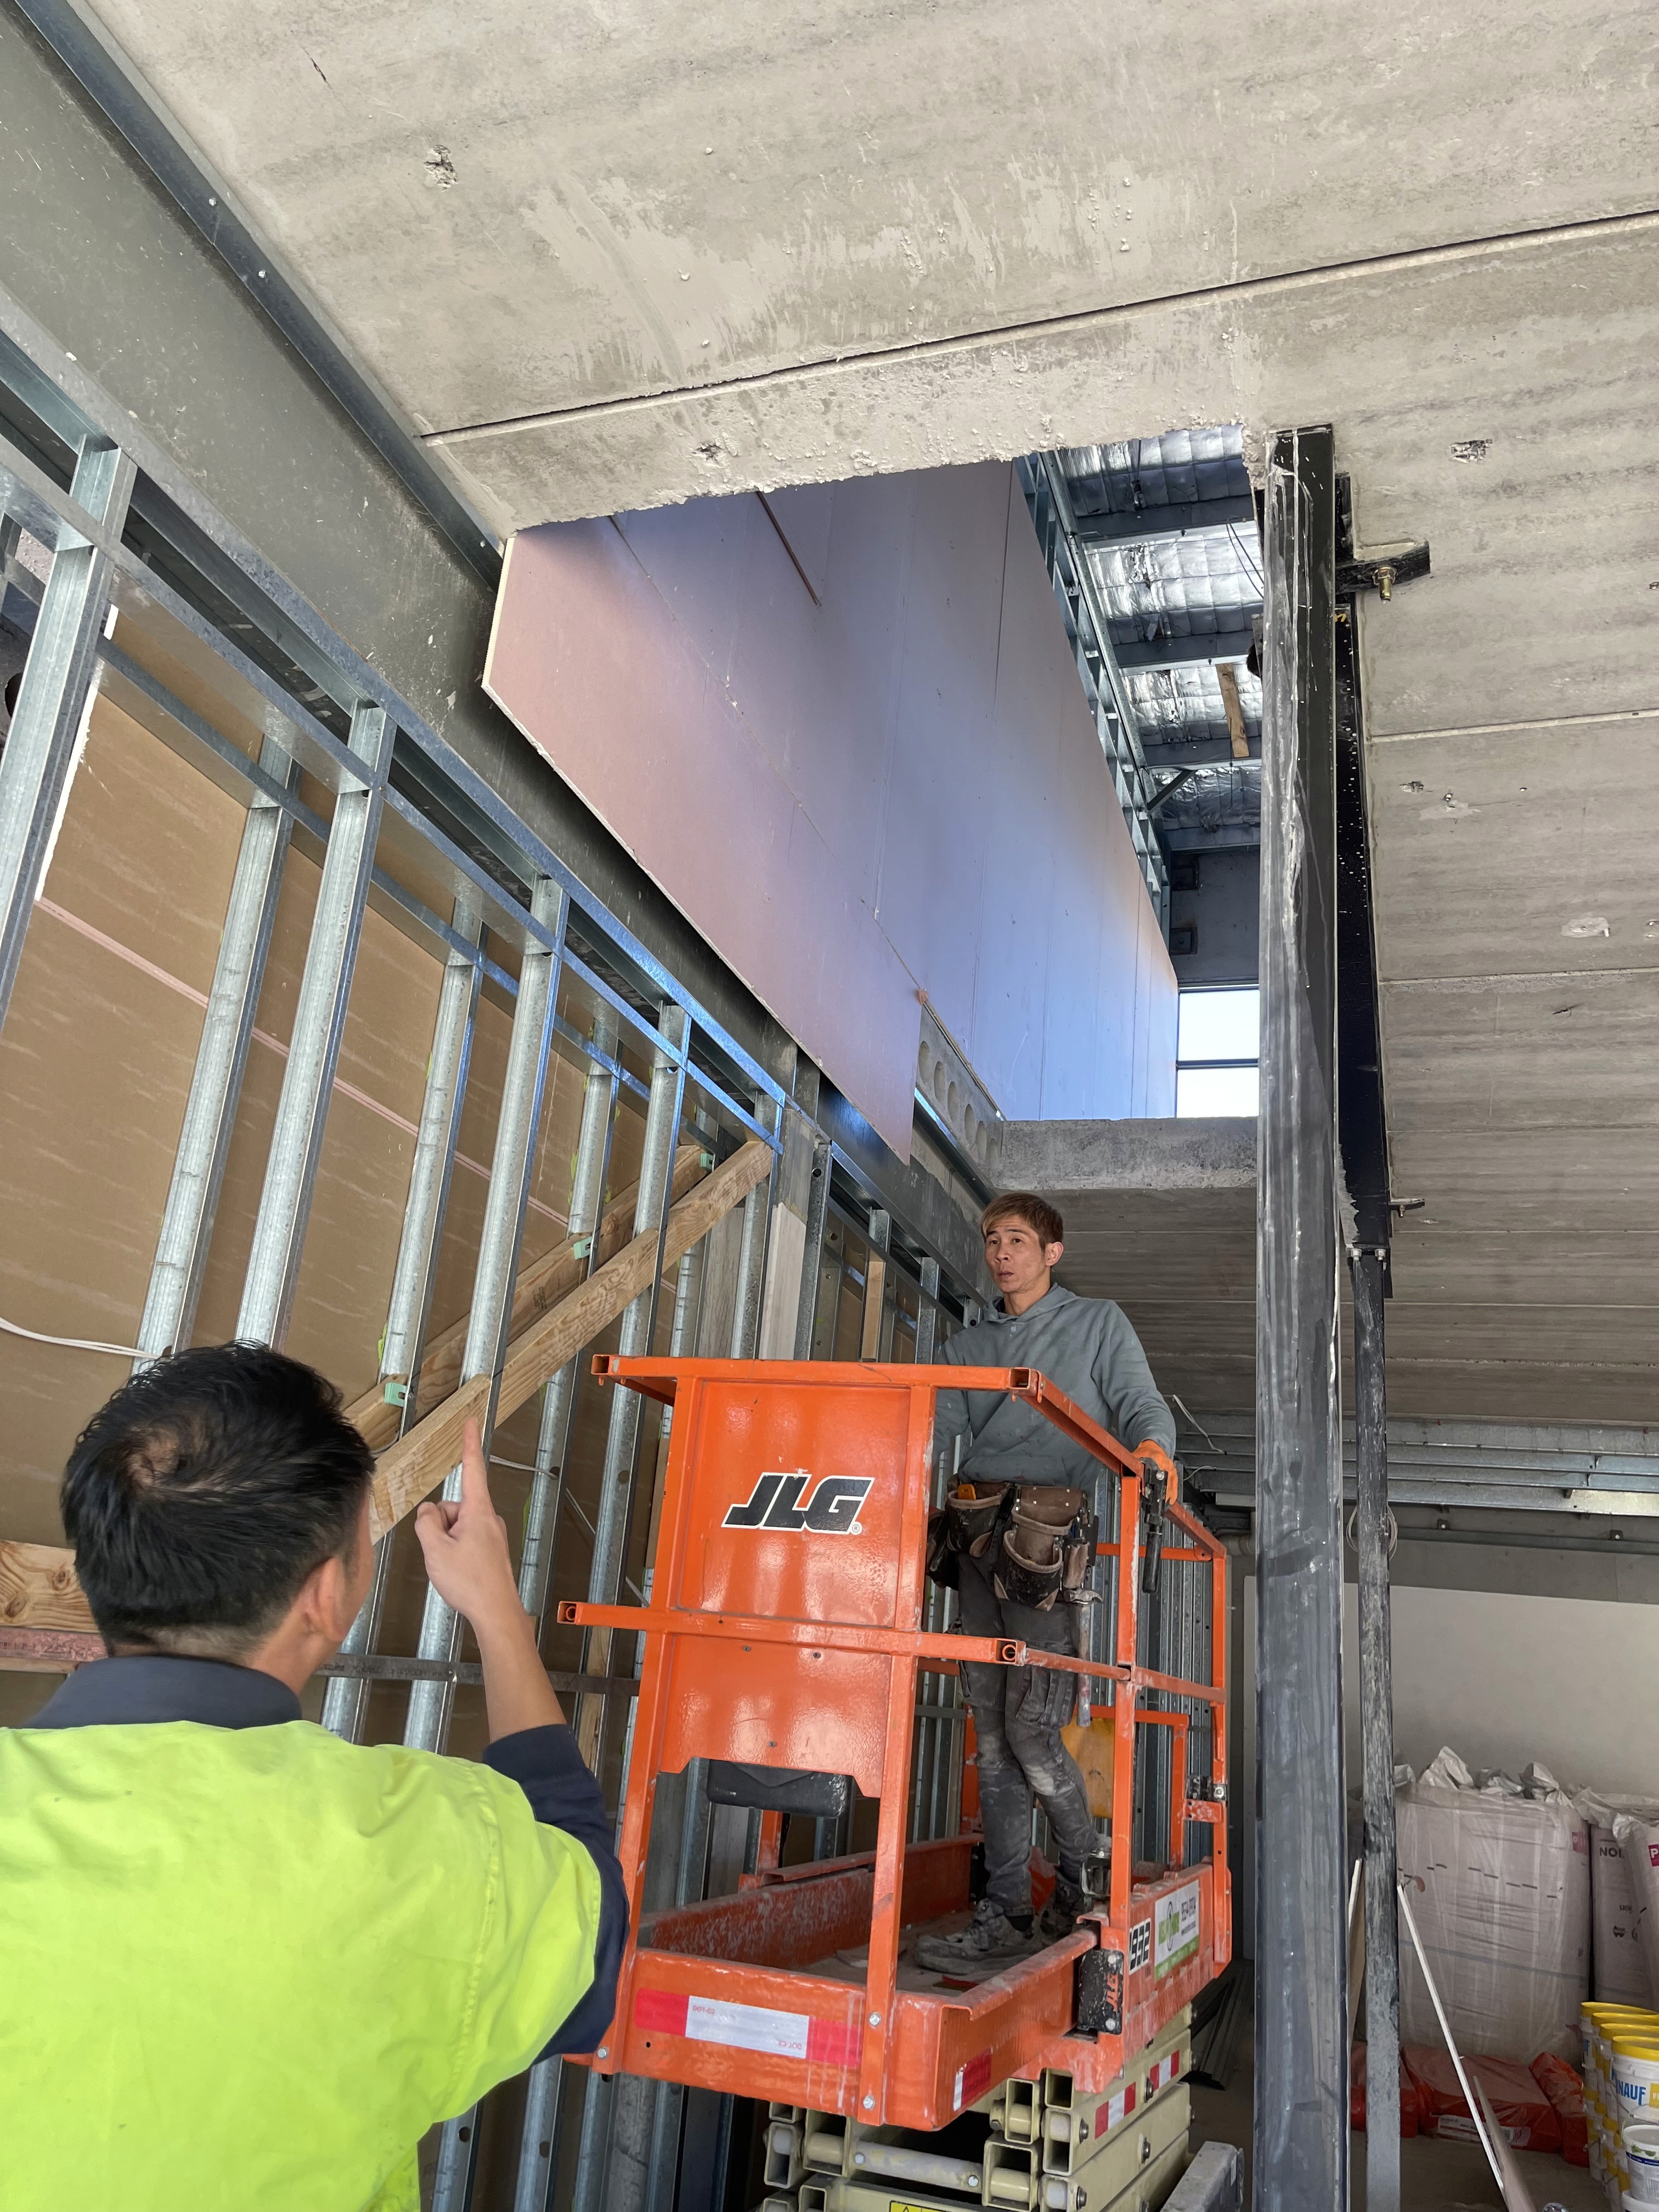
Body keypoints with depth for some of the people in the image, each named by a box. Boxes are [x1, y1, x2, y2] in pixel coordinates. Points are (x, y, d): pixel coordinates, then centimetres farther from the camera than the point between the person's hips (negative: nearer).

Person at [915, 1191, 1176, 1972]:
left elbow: (1139, 1403, 0)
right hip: (974, 1531, 5)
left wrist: (1152, 1445, -24)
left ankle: (1086, 1881, 15)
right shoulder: (967, 1345, 23)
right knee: (992, 1736, 5)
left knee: (1031, 1730, -9)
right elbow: (937, 1429, 11)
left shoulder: (1098, 1324, 12)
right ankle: (1006, 1915, 13)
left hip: (1045, 1534, -5)